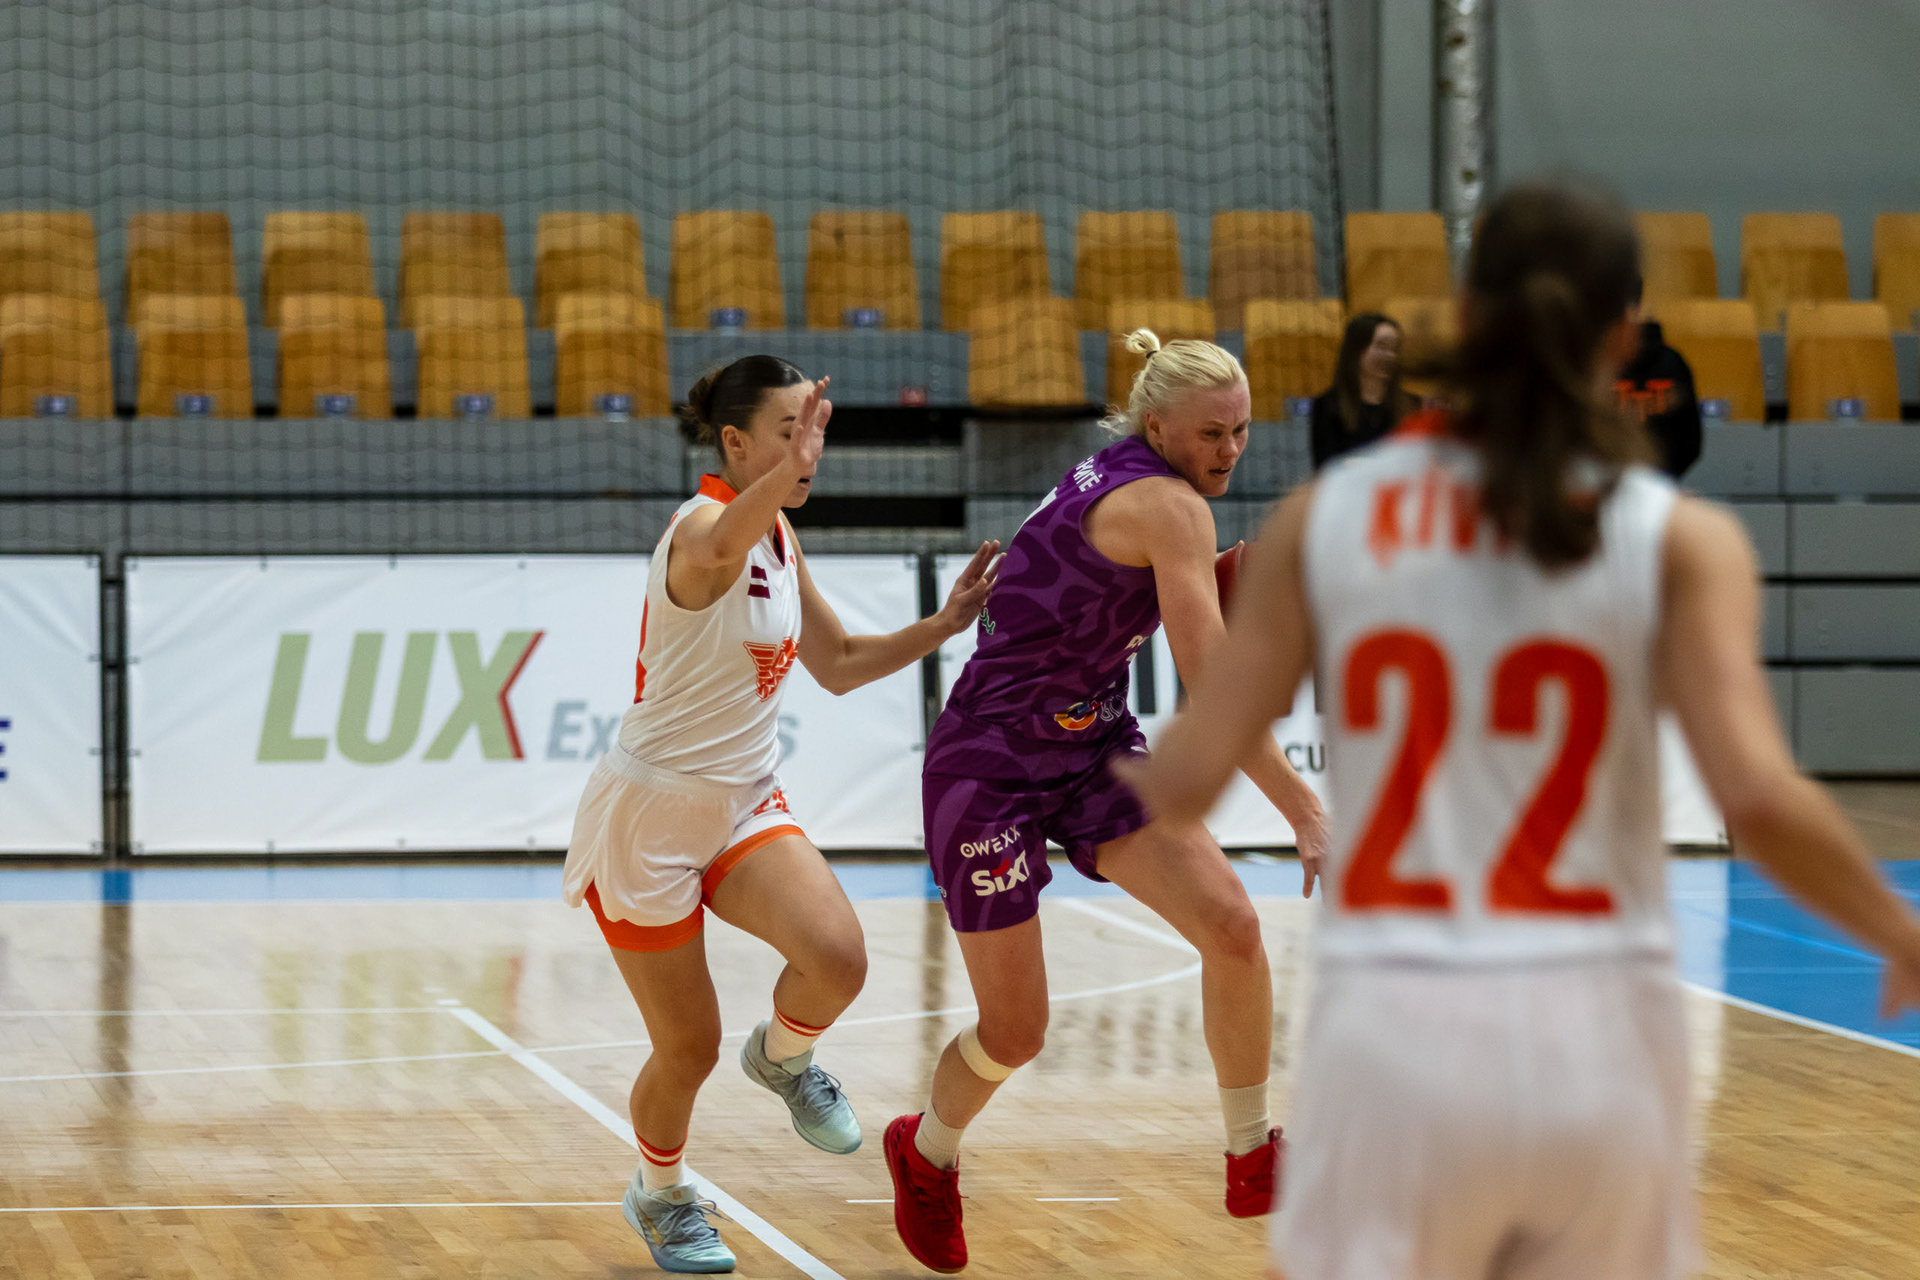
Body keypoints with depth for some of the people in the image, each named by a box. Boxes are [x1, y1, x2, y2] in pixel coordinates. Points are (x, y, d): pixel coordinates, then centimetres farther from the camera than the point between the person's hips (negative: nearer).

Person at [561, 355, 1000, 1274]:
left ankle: (783, 1056, 11)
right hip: (651, 811, -6)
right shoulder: (703, 525, -19)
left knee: (838, 958, -22)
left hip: (744, 802, 6)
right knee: (688, 1049, 2)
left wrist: (944, 624, 5)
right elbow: (715, 553, -47)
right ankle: (661, 1194, 32)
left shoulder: (779, 538, 6)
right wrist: (785, 471, -64)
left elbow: (838, 664, 18)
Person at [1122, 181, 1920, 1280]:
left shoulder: (1324, 518, 3)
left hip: (1392, 1035, 1)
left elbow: (1189, 777, 2)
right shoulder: (1678, 539, -3)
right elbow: (1759, 797, -14)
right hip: (1597, 1038, -1)